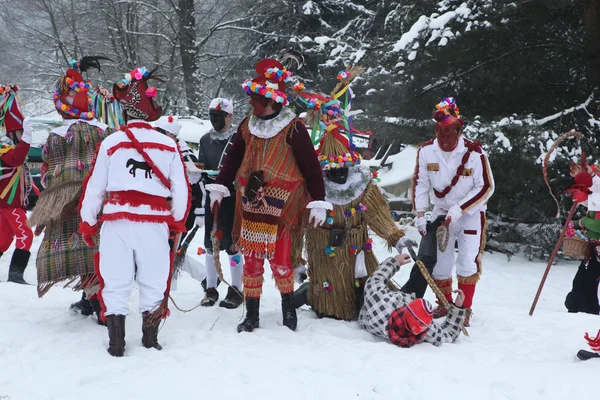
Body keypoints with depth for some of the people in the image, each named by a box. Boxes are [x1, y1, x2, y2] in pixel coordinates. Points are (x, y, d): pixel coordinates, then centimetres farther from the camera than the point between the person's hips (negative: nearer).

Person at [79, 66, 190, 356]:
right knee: (154, 281, 13)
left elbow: (95, 186, 4)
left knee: (115, 283, 6)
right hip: (154, 222, 1)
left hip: (117, 220, 0)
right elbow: (181, 189, 6)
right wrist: (178, 220, 20)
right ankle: (150, 338, 19)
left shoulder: (111, 142, -1)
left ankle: (116, 343, 8)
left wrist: (87, 221, 15)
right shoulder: (168, 145, 2)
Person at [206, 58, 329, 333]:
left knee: (280, 262, -3)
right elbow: (233, 158, 19)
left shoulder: (293, 129, -8)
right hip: (250, 206, 5)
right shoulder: (247, 126, 7)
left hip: (282, 207, -4)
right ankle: (251, 315, 17)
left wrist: (318, 202, -8)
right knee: (251, 261, 6)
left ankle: (288, 310, 20)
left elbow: (311, 167, -6)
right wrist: (219, 186, 16)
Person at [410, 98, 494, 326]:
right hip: (441, 211, 3)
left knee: (468, 263, -9)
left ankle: (464, 309, 6)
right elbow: (420, 184, -4)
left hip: (471, 213, -3)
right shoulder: (426, 151, -14)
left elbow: (486, 188, -18)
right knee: (439, 262, 8)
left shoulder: (474, 152, -23)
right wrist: (420, 215, -11)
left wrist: (458, 210, -23)